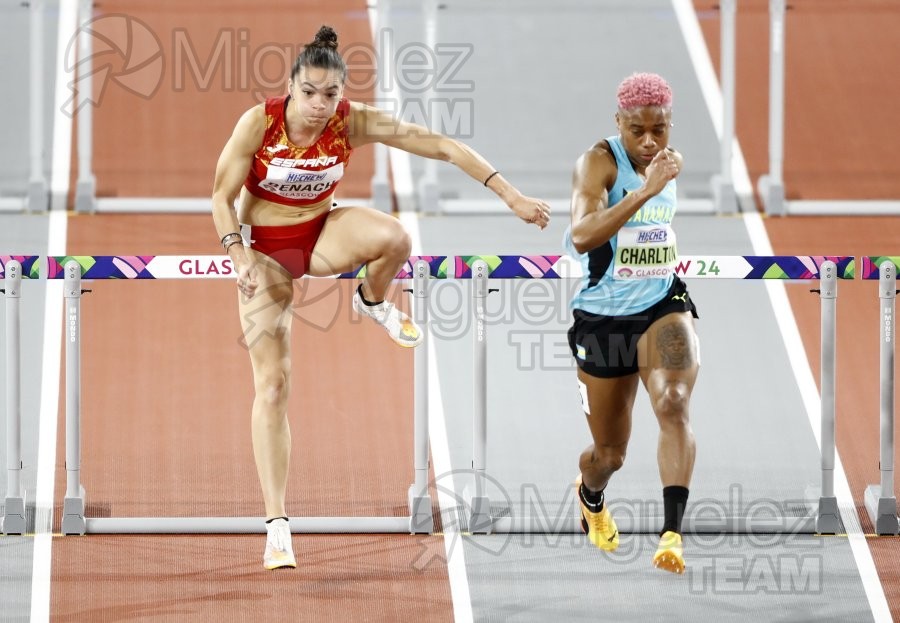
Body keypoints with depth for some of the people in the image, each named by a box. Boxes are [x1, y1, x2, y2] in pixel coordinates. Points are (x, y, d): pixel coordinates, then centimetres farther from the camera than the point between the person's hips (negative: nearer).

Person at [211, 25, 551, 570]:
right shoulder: (259, 123, -23)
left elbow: (442, 146, -19)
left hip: (322, 234, 2)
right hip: (265, 249, -2)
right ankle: (277, 525, -8)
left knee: (395, 238, -32)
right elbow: (222, 196, -12)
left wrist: (511, 195, -24)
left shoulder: (355, 122, -19)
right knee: (273, 381, -11)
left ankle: (374, 302, 5)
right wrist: (239, 255, -28)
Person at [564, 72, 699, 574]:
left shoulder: (668, 161, 4)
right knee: (610, 454, 11)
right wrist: (646, 190, -39)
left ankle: (673, 534, -33)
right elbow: (581, 237, -35)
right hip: (604, 318, -3)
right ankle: (591, 497, 49)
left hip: (663, 306, 3)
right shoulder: (600, 162, -16)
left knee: (674, 404, -27)